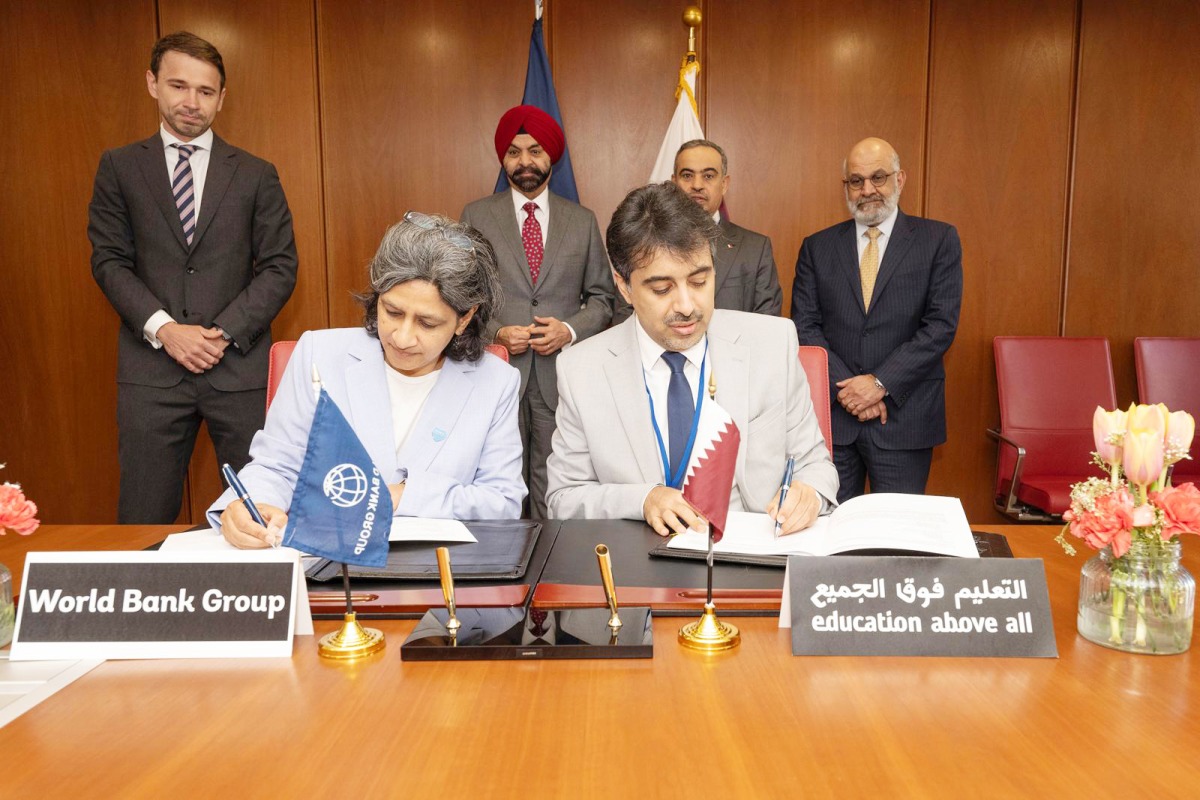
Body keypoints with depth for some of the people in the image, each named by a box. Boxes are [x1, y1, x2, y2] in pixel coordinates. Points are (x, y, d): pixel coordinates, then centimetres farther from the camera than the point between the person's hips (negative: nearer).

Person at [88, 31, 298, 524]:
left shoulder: (256, 175, 9)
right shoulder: (119, 167, 11)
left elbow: (280, 266, 3)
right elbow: (108, 259, 5)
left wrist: (225, 333, -9)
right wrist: (163, 328, -10)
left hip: (239, 366, 0)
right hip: (151, 367, 1)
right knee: (143, 520, 5)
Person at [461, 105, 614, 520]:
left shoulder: (583, 221, 10)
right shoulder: (476, 216, 7)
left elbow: (602, 297, 12)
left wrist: (570, 329, -7)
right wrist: (496, 332, -9)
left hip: (560, 376, 1)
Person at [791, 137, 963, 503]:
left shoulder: (939, 240, 4)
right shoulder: (817, 247, 9)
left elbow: (941, 325, -5)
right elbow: (804, 326, 2)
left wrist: (880, 383, -13)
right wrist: (844, 387, -10)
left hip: (904, 416, -1)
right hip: (831, 414, 2)